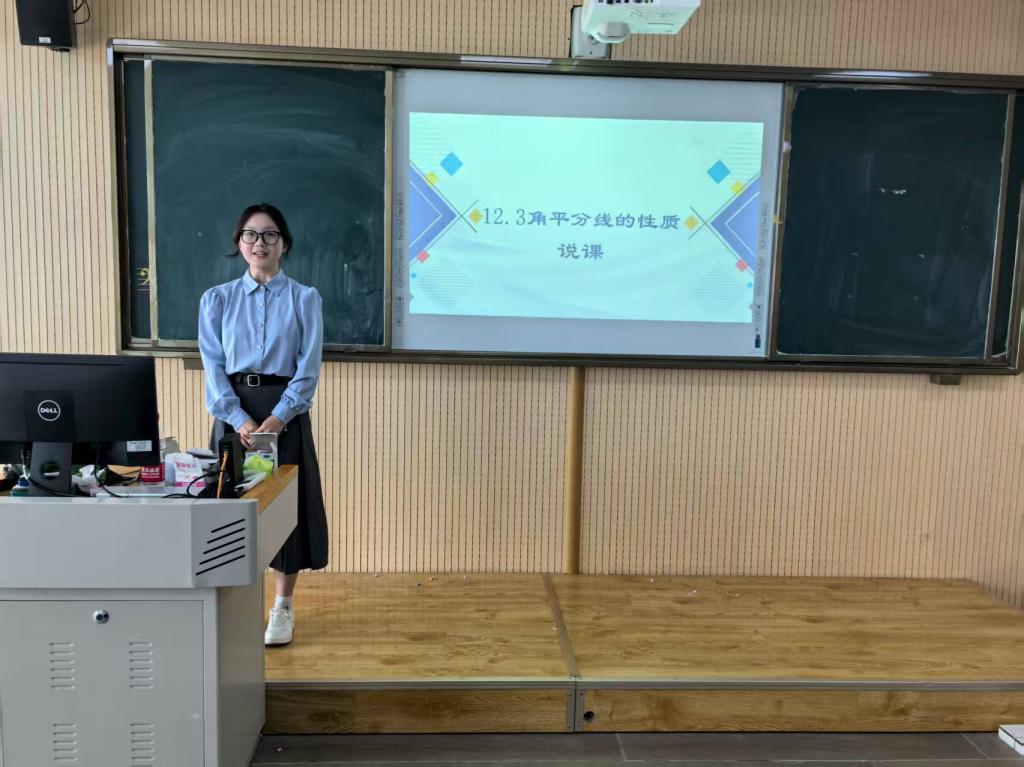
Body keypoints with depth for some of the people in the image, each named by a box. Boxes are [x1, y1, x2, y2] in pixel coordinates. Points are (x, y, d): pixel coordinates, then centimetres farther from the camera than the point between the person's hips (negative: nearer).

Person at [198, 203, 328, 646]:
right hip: (234, 412, 2)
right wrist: (240, 419, -14)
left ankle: (283, 607, 17)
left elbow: (308, 367, -5)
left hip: (285, 411, -1)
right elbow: (213, 365, -1)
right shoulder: (217, 299, 6)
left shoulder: (304, 299, 1)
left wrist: (277, 419, -16)